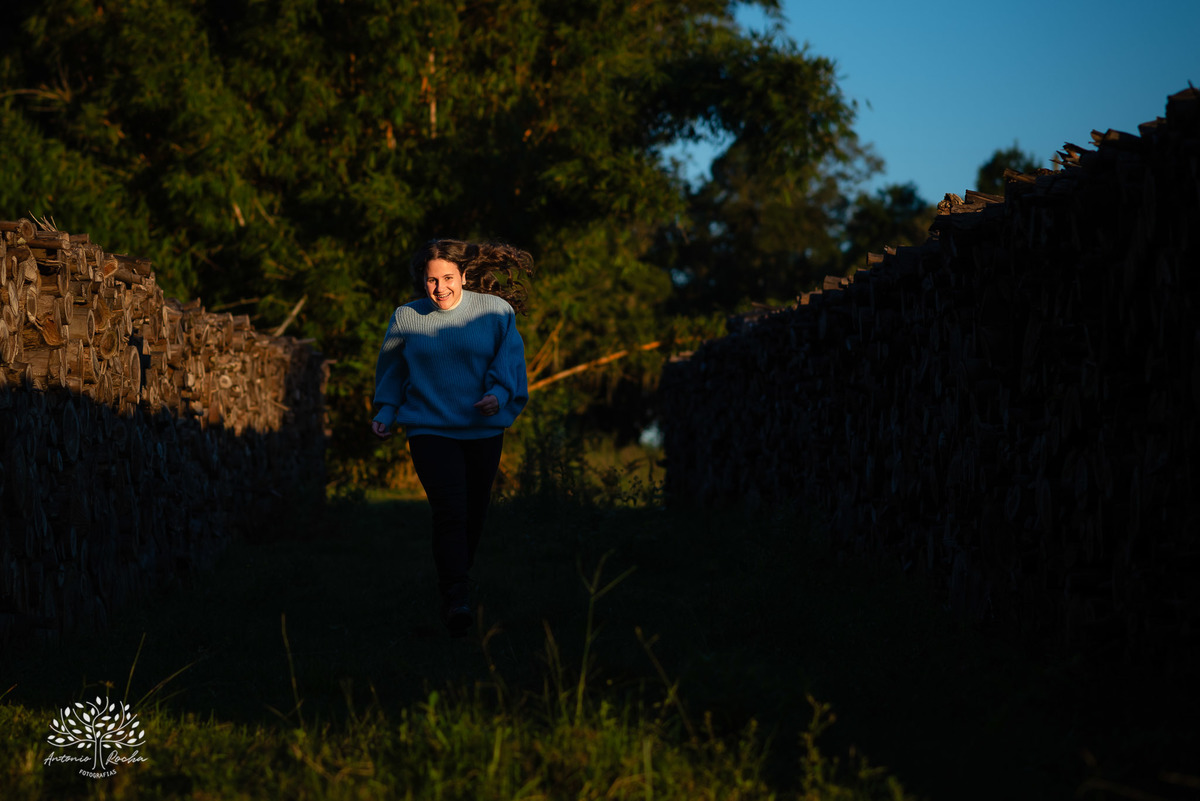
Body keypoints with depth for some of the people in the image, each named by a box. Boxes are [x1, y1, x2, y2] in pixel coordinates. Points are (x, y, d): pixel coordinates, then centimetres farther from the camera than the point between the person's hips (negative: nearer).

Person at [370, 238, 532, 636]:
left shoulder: (496, 311, 0)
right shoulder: (406, 318, 3)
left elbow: (509, 359, 0)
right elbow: (391, 370, 16)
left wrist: (498, 394, -18)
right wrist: (385, 413, 5)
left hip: (483, 429, 2)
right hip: (429, 428, -2)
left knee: (474, 512, 10)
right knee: (449, 511, -17)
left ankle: (458, 575, 34)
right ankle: (455, 598, -20)